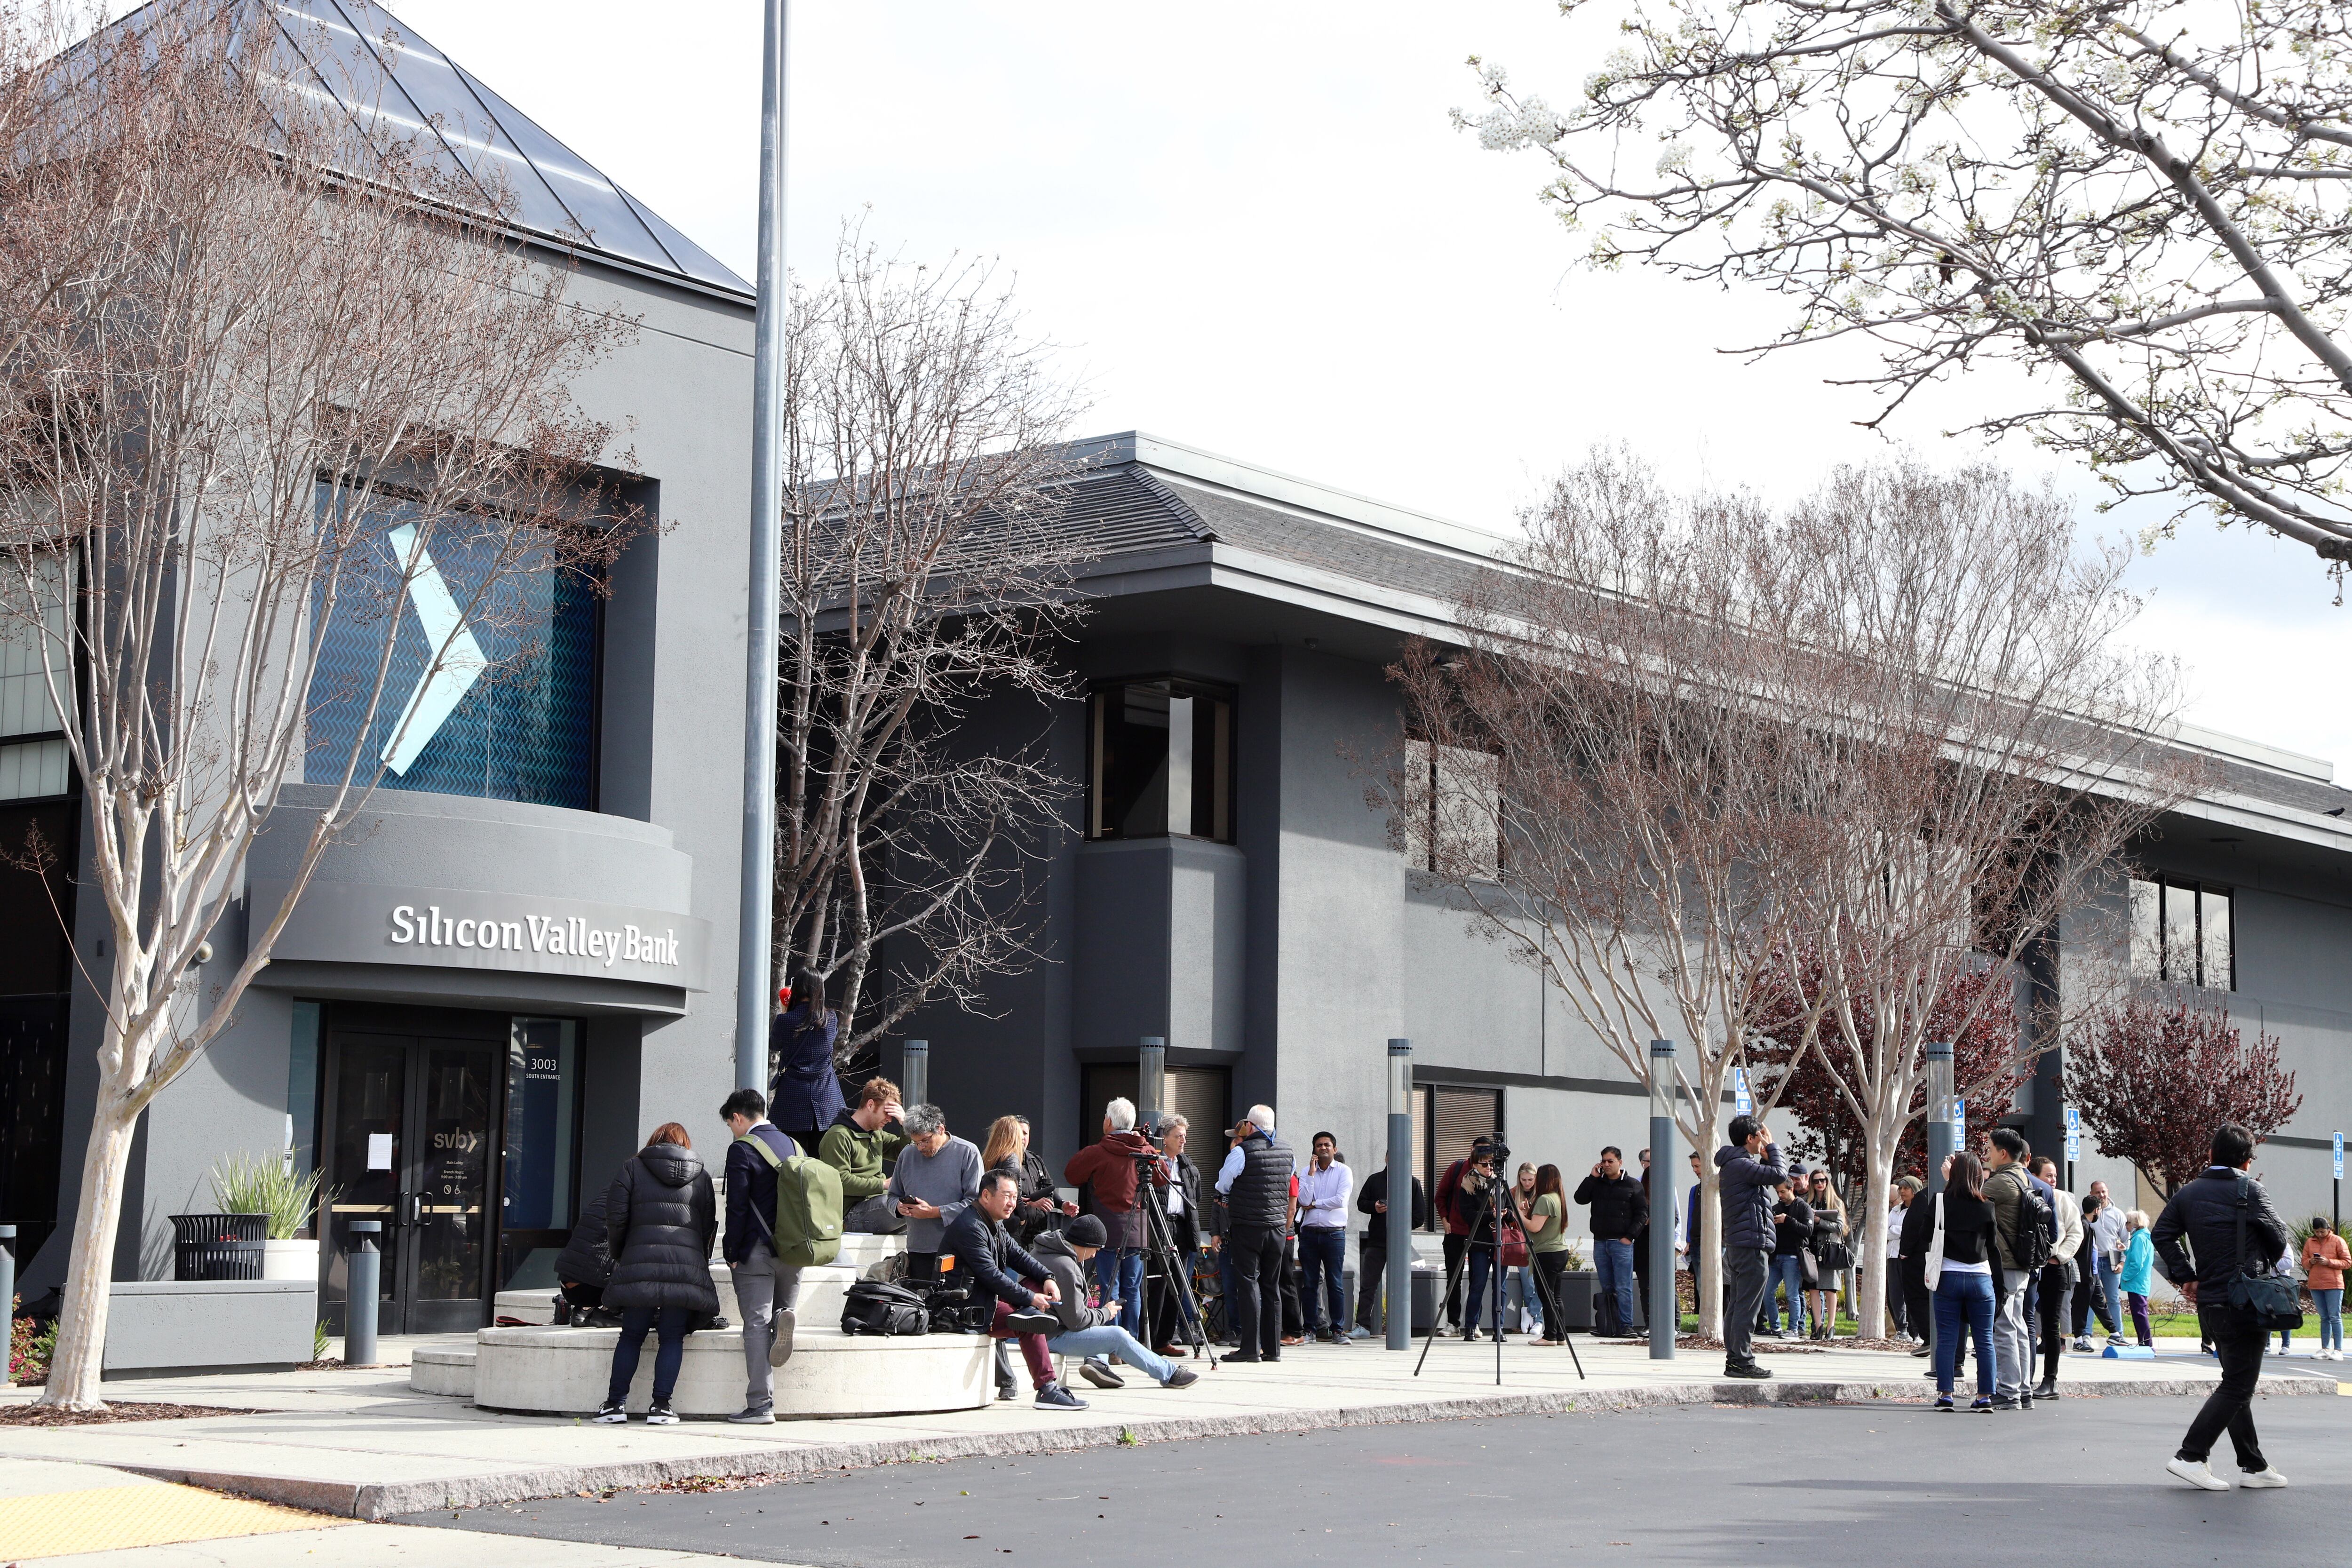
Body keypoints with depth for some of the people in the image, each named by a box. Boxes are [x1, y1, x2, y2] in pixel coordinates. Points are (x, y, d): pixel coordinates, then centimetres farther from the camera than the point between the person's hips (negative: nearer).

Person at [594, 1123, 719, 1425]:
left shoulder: (633, 1168, 12)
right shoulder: (702, 1176, 18)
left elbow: (616, 1217, 4)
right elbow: (709, 1226, 15)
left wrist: (618, 1254, 17)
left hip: (641, 1263, -1)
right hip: (687, 1266, 1)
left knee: (631, 1335, 6)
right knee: (672, 1337, 3)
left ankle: (616, 1403, 6)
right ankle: (661, 1405, -2)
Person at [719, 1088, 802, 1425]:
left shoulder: (742, 1149, -8)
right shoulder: (794, 1146, 12)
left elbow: (737, 1206, -13)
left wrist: (732, 1252, -6)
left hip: (757, 1250, -6)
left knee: (757, 1326, -4)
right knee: (779, 1309, 22)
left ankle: (760, 1406, -7)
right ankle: (782, 1318, -14)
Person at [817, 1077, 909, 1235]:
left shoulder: (876, 1133, 21)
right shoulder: (839, 1136, -9)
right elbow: (841, 1182, -17)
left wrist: (905, 1124, 8)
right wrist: (883, 1184, -19)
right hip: (852, 1214, -9)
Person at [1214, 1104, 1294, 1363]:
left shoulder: (1243, 1151, -12)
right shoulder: (1287, 1151, 6)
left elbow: (1222, 1184, -4)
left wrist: (1229, 1198, 17)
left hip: (1247, 1226, -5)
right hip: (1278, 1225, 5)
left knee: (1248, 1283, -4)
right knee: (1272, 1285, 11)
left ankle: (1251, 1347, -8)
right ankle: (1273, 1348, 13)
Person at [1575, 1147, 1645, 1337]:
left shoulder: (1633, 1185, 2)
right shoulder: (1597, 1184, 14)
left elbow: (1642, 1213, 0)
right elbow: (1580, 1198, 2)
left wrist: (1629, 1236, -9)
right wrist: (1592, 1177, -2)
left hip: (1622, 1243, -5)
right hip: (1600, 1242, 5)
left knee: (1623, 1288, -8)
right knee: (1606, 1288, 7)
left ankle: (1626, 1326, -7)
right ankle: (1607, 1326, 9)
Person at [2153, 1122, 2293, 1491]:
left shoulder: (2188, 1193, 7)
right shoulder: (2249, 1190, -10)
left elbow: (2162, 1235, 4)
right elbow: (2280, 1239, -3)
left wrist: (2186, 1276, 8)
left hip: (2210, 1304, 7)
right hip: (2245, 1304, -7)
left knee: (2238, 1383, 15)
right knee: (2237, 1386, -2)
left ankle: (2255, 1466, 19)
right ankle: (2191, 1456, -10)